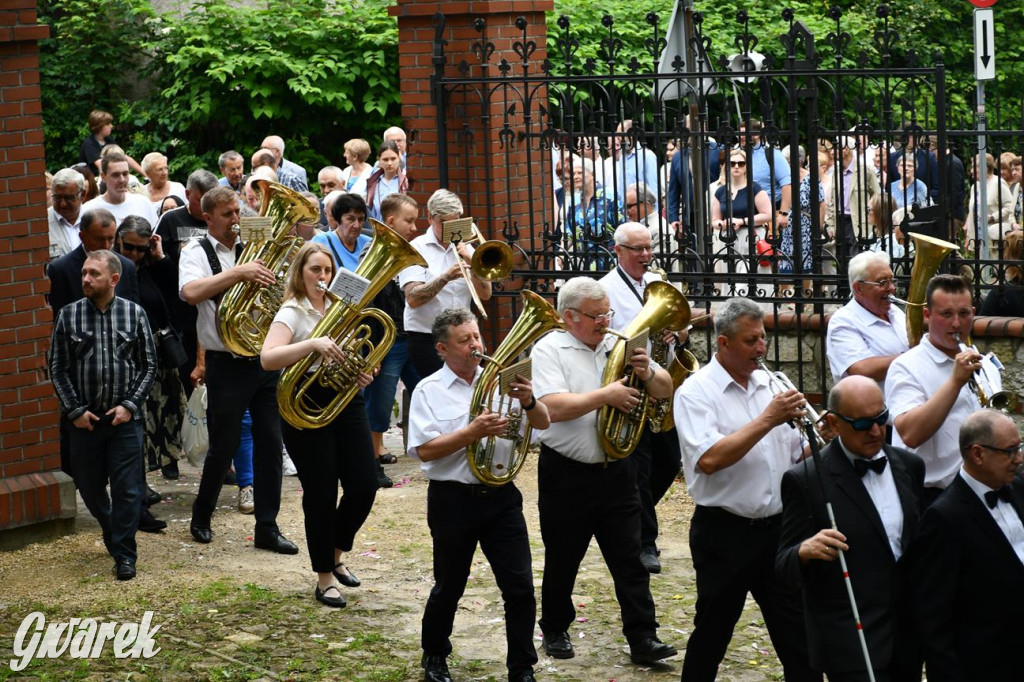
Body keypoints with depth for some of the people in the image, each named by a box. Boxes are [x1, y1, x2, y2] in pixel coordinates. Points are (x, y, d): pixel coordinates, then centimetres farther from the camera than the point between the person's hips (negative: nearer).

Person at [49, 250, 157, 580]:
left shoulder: (134, 313, 0)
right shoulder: (69, 315, 0)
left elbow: (149, 364, 4)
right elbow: (58, 368, 3)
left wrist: (130, 405, -7)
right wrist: (75, 410, -5)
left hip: (125, 417, -1)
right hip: (84, 418, 2)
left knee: (127, 489, -4)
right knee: (89, 487, 10)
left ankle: (124, 554, 6)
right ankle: (112, 534, 35)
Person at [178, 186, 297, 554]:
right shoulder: (197, 252, -3)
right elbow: (190, 292, -23)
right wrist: (239, 272, -27)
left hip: (266, 361, 4)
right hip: (227, 364, -4)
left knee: (270, 443, 3)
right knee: (224, 445, 4)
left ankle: (267, 528, 10)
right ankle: (201, 518, 25)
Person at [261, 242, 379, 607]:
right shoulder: (292, 313, -7)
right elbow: (267, 359, -25)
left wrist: (363, 374, 4)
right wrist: (313, 344, -35)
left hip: (346, 403, 6)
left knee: (364, 486, 2)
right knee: (321, 494, -2)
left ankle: (336, 554, 27)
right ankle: (324, 578, 11)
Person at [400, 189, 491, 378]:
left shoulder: (464, 248, 11)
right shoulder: (416, 249, -3)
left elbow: (485, 294, 3)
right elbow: (413, 299, -15)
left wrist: (470, 261, -10)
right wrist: (445, 278, -27)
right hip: (426, 339, -4)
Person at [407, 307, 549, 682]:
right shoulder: (429, 390, -4)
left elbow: (543, 422, 4)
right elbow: (424, 450, -13)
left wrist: (528, 402, -18)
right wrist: (473, 432, -23)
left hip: (501, 497, 3)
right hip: (453, 499, -3)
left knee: (520, 588, 0)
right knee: (448, 588, 11)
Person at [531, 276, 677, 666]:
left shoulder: (620, 347, 7)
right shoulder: (549, 350, -7)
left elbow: (665, 390, 8)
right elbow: (552, 407, -21)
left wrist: (647, 374, -14)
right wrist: (606, 395, -23)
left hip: (616, 471, 3)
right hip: (567, 476, -3)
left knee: (630, 560, 1)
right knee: (562, 561, 11)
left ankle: (643, 638, 1)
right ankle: (555, 631, 28)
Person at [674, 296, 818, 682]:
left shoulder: (769, 385, 10)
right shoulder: (696, 392, -8)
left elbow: (798, 456, 18)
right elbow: (708, 459, -24)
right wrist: (767, 419, -23)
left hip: (777, 529, 5)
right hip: (725, 533, -5)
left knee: (798, 635, 5)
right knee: (712, 635, 6)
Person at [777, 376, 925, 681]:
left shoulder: (910, 466, 9)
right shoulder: (805, 480, -7)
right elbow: (785, 568, -6)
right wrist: (806, 551, -28)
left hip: (908, 641, 5)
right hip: (850, 644, -5)